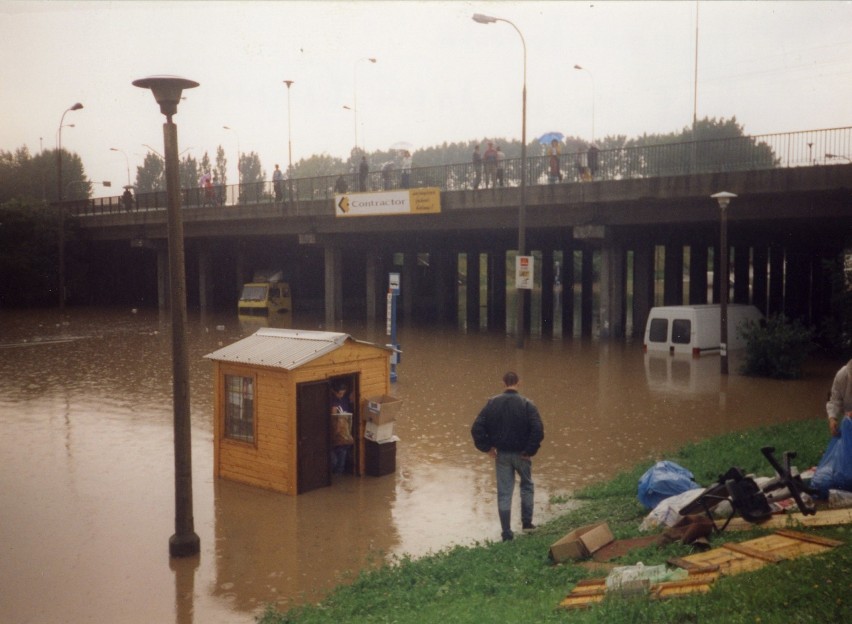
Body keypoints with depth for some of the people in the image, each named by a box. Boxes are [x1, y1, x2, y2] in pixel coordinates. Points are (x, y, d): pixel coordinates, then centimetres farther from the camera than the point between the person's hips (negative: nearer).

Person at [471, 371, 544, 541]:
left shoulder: (492, 403, -4)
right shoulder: (526, 404, -10)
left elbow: (477, 428, -8)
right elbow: (538, 429, -20)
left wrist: (487, 447, 1)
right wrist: (530, 450, -9)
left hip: (501, 454, 1)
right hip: (521, 454, -1)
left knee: (504, 493, 8)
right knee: (527, 486, 23)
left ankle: (506, 532, 8)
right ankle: (527, 522, 23)